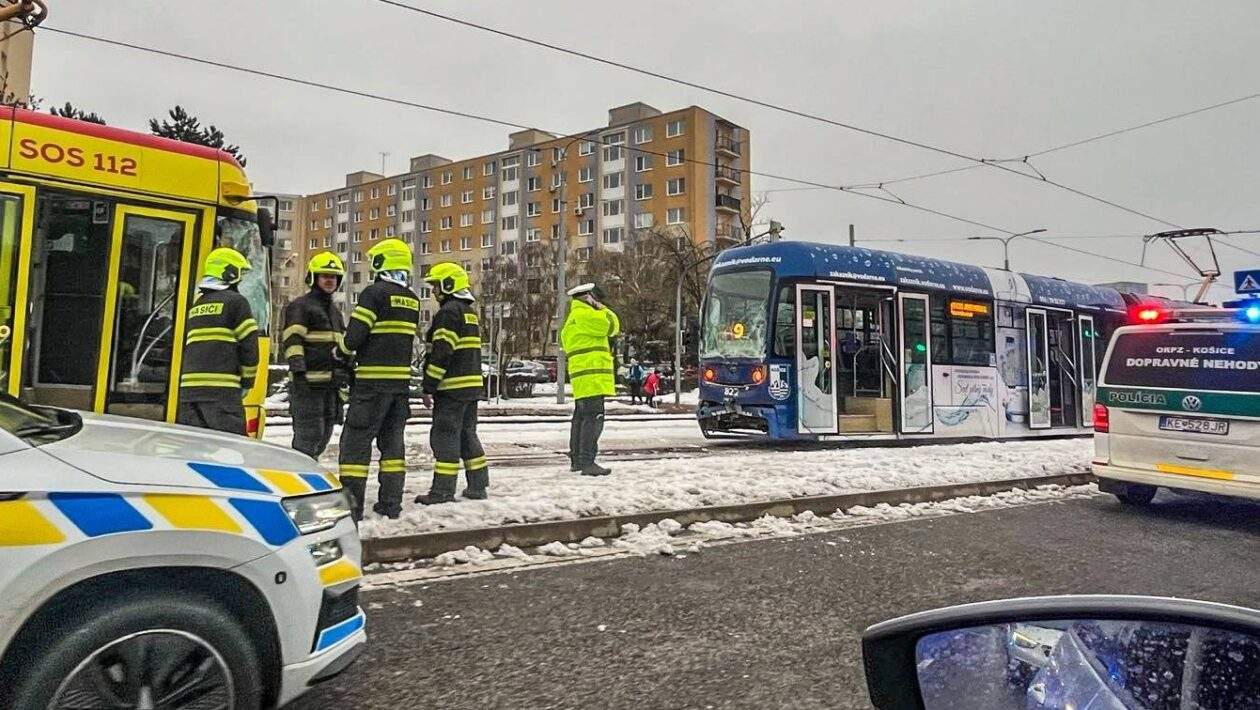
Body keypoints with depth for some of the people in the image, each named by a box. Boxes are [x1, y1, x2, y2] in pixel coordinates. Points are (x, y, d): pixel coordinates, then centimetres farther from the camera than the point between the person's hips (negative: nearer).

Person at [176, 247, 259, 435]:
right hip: (221, 390, -7)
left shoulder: (194, 305, 20)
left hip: (187, 388, 7)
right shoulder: (235, 301, -1)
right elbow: (249, 344, -5)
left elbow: (183, 346, 21)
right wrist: (247, 382, 5)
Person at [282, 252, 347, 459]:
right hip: (307, 383, -8)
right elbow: (293, 341, -14)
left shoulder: (335, 311, 24)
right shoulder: (300, 306, -3)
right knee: (309, 434, -11)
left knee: (323, 436, 12)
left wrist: (345, 374, 26)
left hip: (331, 384, 8)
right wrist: (298, 369, -25)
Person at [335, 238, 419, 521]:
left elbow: (355, 335, -13)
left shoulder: (374, 292, -9)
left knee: (356, 440, 0)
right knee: (392, 440, 13)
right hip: (401, 379, 7)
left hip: (373, 380, -7)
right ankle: (391, 503, 16)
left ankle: (351, 504, 0)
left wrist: (341, 352, 8)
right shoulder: (412, 299, 11)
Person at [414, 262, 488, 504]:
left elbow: (441, 353, -18)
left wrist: (429, 387, -16)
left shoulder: (448, 312, -11)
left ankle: (443, 490, -3)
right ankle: (478, 485, 19)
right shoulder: (469, 312, 19)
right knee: (467, 434, 15)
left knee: (445, 437, -5)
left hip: (452, 386, -10)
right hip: (472, 385, 10)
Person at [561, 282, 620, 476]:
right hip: (592, 378, -11)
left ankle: (576, 459, 20)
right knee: (593, 418, -14)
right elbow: (612, 326, -12)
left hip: (581, 380, 11)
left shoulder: (570, 322, 25)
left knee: (581, 417, 14)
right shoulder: (584, 315, -10)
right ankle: (587, 462, -18)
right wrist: (602, 308, 3)